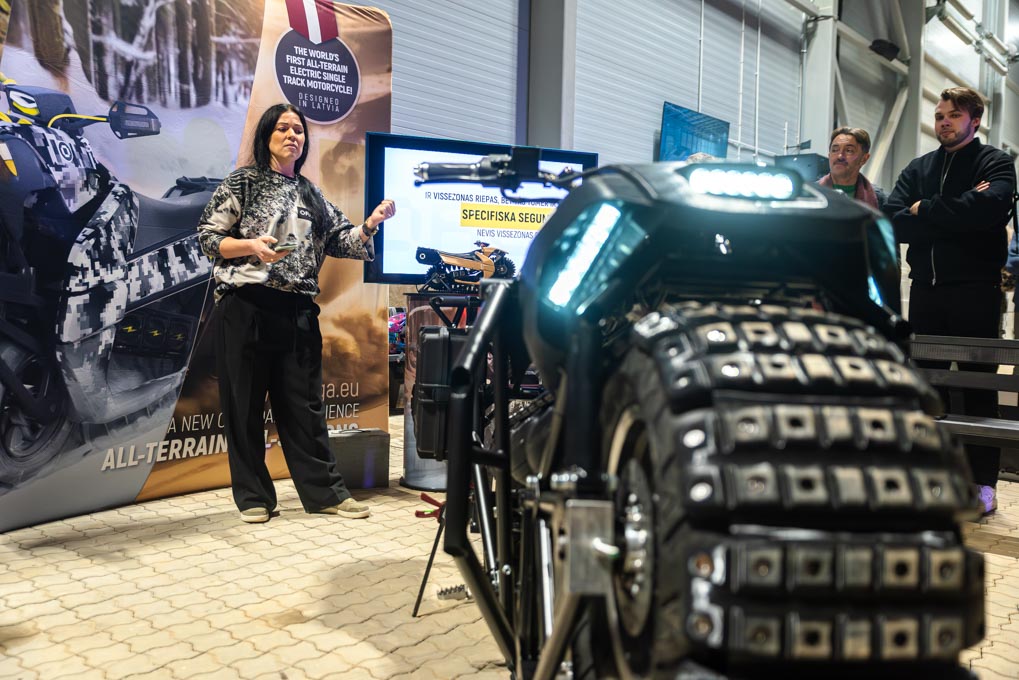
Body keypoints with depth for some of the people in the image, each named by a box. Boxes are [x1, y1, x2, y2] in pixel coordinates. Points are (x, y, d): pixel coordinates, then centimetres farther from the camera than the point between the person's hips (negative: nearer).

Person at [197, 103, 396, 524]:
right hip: (246, 306, -3)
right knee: (244, 403, 2)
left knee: (303, 403, 5)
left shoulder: (311, 195, 17)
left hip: (297, 311, 3)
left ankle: (324, 492, 11)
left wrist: (372, 223, -9)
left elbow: (342, 241, 9)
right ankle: (253, 496, 14)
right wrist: (251, 246, -16)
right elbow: (207, 238, 1)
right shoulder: (243, 183, 5)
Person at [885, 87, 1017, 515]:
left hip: (975, 290, -4)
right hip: (925, 288, 4)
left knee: (978, 385, 2)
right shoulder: (917, 169, 15)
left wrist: (924, 210, -9)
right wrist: (957, 213, -11)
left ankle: (983, 481, 9)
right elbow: (893, 222, -2)